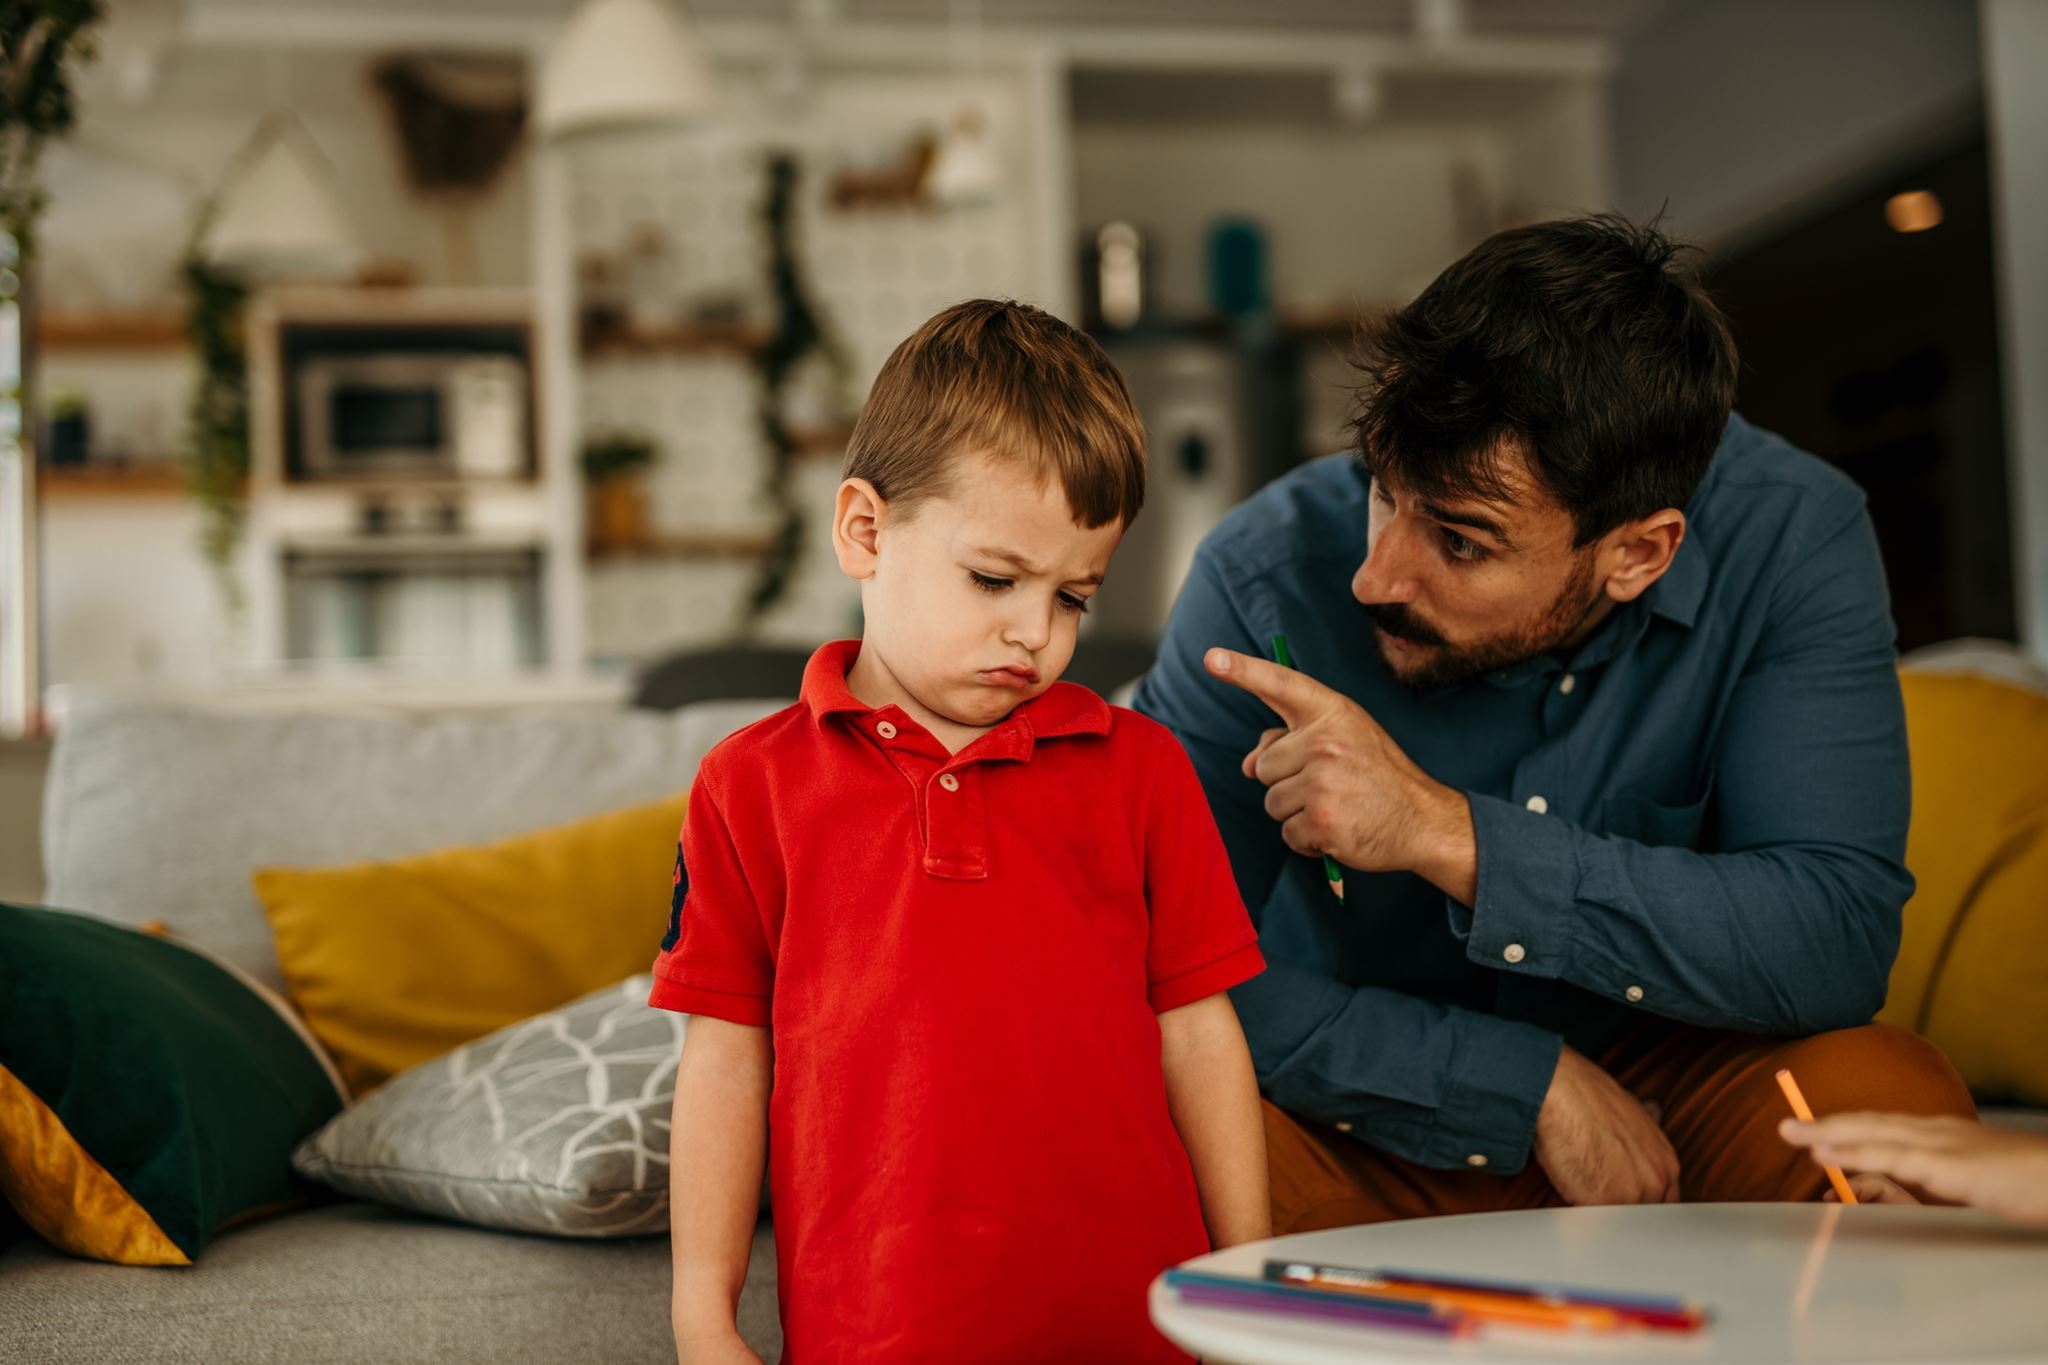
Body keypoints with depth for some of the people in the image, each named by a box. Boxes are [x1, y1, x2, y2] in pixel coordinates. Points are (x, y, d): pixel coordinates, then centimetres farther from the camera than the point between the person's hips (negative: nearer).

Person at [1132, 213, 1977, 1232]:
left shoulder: (1792, 540, -17)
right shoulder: (1266, 581, -20)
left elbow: (1841, 943, -25)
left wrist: (1446, 834, -34)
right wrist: (1531, 1082, -22)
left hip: (1677, 1090, 3)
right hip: (1376, 1125, -2)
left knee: (1888, 1098, -28)